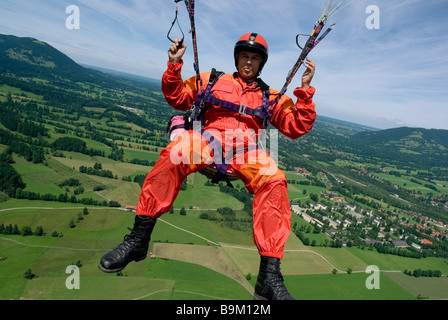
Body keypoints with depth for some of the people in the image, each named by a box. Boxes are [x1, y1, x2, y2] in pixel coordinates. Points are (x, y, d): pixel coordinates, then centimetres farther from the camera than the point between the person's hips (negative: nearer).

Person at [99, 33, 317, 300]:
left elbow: (297, 128, 17)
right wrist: (174, 65, 8)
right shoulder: (214, 80, 27)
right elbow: (177, 97, 22)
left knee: (274, 180, -33)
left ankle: (269, 275, -32)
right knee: (175, 153, -35)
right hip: (209, 139, 0)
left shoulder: (271, 96, 27)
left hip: (247, 150, 1)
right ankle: (138, 239, -27)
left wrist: (305, 88, 8)